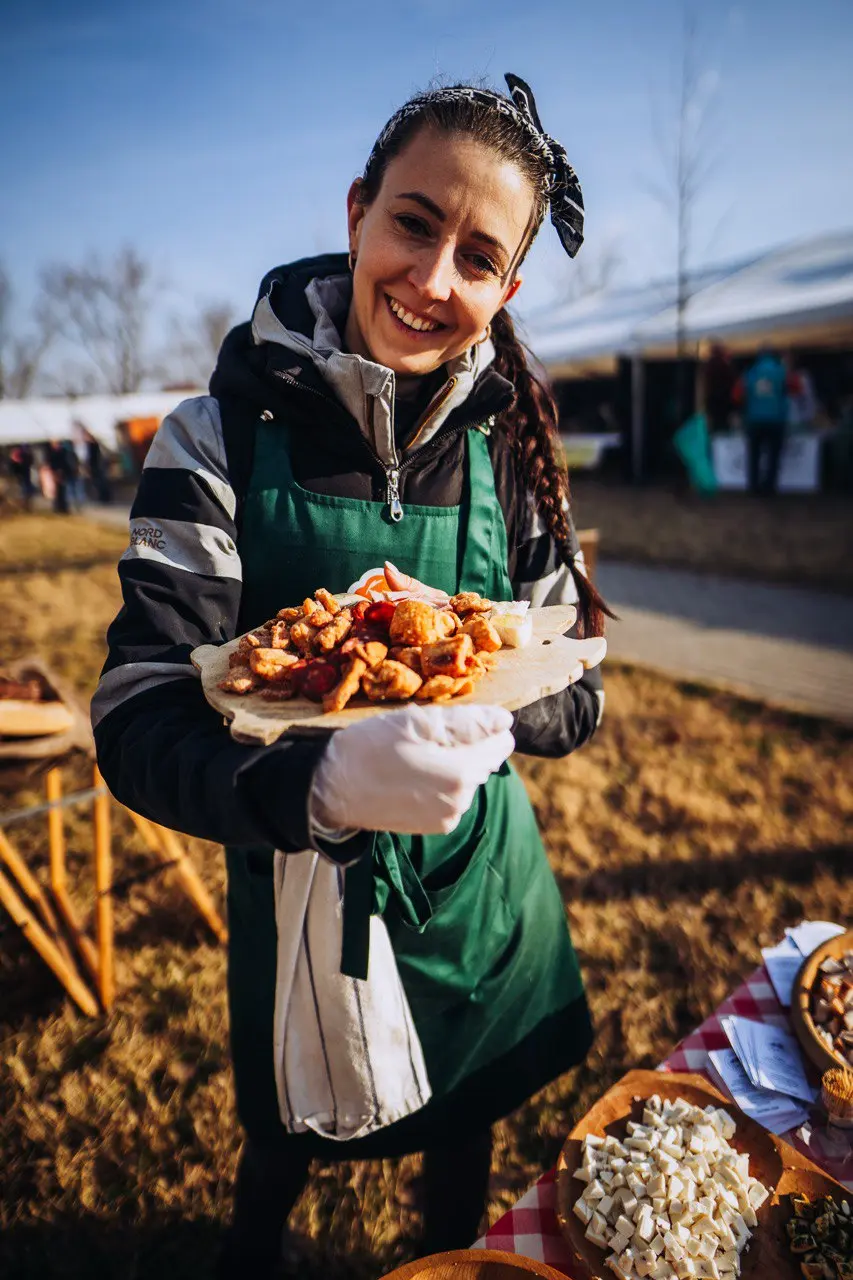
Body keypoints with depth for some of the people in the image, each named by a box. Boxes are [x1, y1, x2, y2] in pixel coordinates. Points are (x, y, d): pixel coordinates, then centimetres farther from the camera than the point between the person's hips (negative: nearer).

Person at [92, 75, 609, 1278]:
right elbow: (136, 727, -23)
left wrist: (493, 711, -28)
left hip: (482, 884, 2)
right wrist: (321, 780, -43)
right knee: (287, 1145, 26)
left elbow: (578, 693, -6)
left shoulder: (510, 449, -9)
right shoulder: (223, 436, -17)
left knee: (464, 1136, 27)